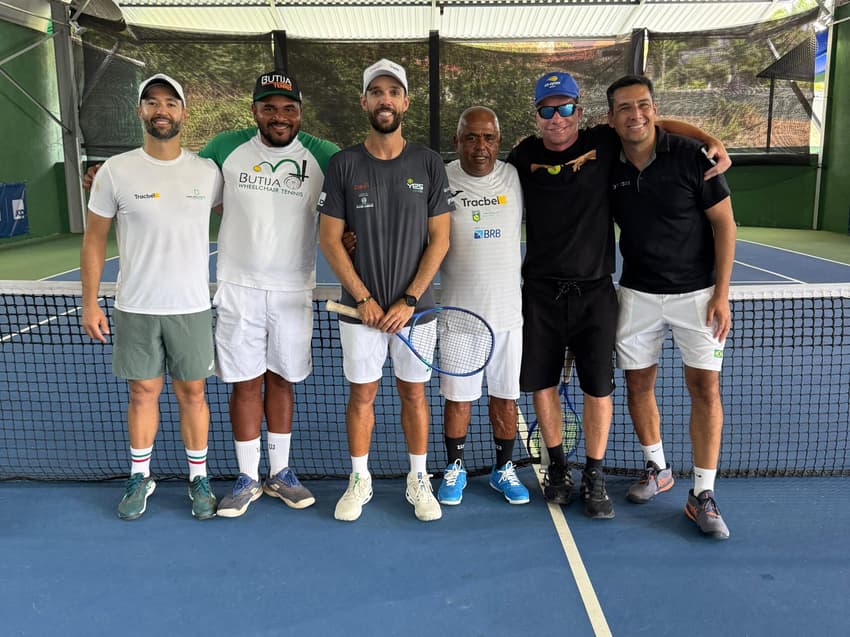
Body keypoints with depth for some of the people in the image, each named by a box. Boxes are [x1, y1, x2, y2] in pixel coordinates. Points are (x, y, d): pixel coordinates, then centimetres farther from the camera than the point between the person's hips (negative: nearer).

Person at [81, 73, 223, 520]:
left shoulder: (207, 172, 0)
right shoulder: (116, 171, -3)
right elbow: (94, 240, 3)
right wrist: (89, 303, -1)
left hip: (191, 308, 1)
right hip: (134, 310, 0)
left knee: (192, 393, 8)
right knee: (142, 393, 10)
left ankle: (198, 478, 23)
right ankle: (140, 478, 27)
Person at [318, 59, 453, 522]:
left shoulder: (430, 165, -1)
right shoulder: (343, 165, -1)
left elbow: (439, 240, -2)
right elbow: (329, 239, -1)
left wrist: (409, 301, -10)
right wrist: (363, 298, -9)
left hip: (414, 307, 0)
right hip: (360, 308, 0)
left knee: (413, 393, 10)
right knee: (361, 395, 9)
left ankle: (419, 482, 26)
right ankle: (359, 481, 26)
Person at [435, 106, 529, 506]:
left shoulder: (516, 177, 3)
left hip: (509, 310, 2)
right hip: (458, 311, -2)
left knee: (506, 396, 11)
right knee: (458, 397, 8)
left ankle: (503, 469, 29)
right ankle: (454, 468, 28)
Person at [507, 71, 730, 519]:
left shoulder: (604, 144, -1)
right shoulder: (523, 155, 2)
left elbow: (660, 124, 10)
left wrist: (713, 141, -5)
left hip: (595, 291, -1)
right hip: (540, 291, 1)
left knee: (598, 389, 2)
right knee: (542, 382, 8)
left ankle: (594, 478, 20)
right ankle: (557, 466, 30)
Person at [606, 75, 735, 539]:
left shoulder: (691, 156, -11)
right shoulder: (607, 167, -2)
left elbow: (723, 222, -6)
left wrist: (721, 293, -10)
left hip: (696, 293, -3)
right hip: (637, 294, 3)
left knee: (705, 387, -4)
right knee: (638, 383, 7)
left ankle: (702, 495, 7)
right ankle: (657, 469, 29)